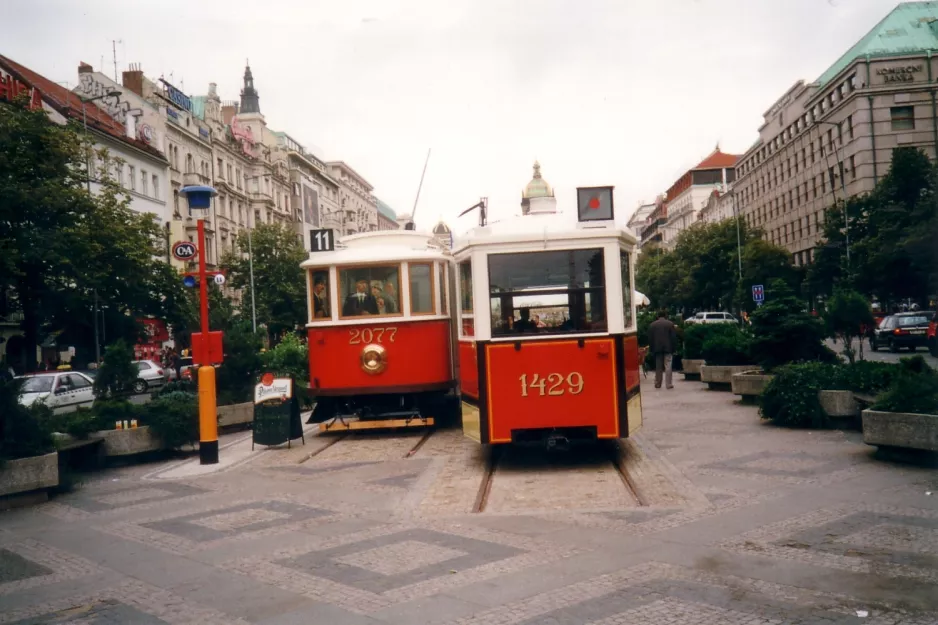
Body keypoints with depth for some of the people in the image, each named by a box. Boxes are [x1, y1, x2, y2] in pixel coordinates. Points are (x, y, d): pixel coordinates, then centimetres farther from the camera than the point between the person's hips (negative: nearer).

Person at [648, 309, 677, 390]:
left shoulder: (652, 325, 6)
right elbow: (674, 337, -3)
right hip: (668, 348, -2)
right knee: (668, 366, -2)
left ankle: (657, 384, 11)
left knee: (658, 367, 10)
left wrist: (652, 348, 8)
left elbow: (650, 338, 4)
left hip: (657, 348, 2)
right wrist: (674, 348, 2)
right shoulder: (670, 324, -1)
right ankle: (668, 384, -7)